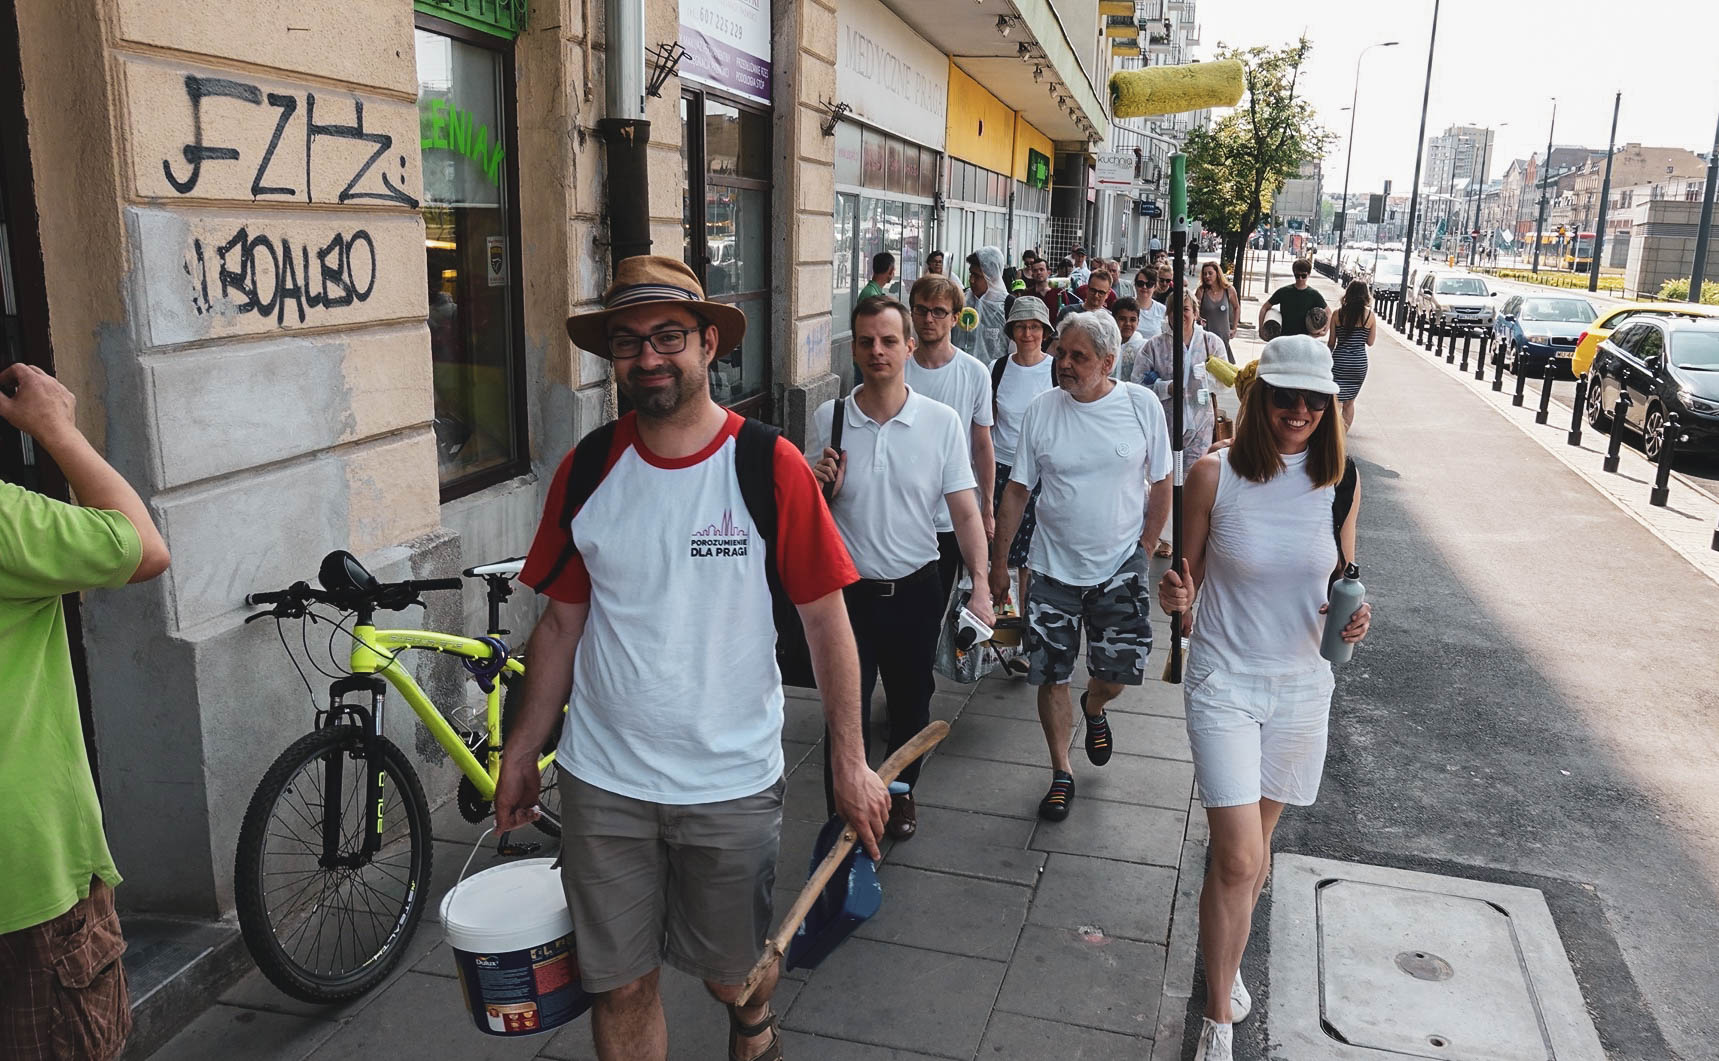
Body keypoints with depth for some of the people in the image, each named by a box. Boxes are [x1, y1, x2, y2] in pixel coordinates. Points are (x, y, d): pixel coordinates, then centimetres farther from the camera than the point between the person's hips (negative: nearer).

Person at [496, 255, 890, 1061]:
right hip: (603, 783, 2)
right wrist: (520, 753, 8)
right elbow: (562, 621, 6)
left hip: (733, 783, -2)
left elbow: (825, 618, -7)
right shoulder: (585, 471, -2)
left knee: (732, 970, 16)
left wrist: (849, 762, -6)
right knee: (620, 987, 12)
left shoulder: (770, 467, -11)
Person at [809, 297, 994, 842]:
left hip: (914, 591, 1)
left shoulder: (941, 421, -4)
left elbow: (965, 512, -4)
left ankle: (901, 792, 42)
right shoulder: (828, 419, -3)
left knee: (911, 704, 17)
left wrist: (981, 587, -16)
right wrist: (824, 487, -17)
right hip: (848, 591, -1)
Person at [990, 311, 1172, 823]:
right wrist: (998, 560, 3)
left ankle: (1094, 706, 41)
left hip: (1119, 569, 0)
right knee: (1051, 677, 4)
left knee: (1120, 671, 4)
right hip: (1053, 569, 0)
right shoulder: (1041, 410, -5)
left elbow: (1162, 484, 4)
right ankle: (1061, 773, 23)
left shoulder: (1142, 406, -6)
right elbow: (1017, 490, 2)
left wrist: (1142, 549, 1)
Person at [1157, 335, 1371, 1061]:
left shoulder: (1338, 482, -5)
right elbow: (1189, 575, -3)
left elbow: (1345, 579, 9)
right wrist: (1178, 602, -25)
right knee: (1238, 858, -7)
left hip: (1301, 684, 3)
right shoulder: (1215, 475, -13)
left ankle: (1226, 954, 45)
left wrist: (1354, 614, -13)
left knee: (1255, 841, 18)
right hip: (1224, 681, -3)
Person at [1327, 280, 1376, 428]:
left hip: (1339, 360, -1)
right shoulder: (1370, 315, -3)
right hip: (1359, 362, 1)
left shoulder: (1338, 313, -3)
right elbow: (1370, 342, 4)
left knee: (1335, 402, 2)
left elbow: (1332, 342, 2)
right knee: (1349, 402, 17)